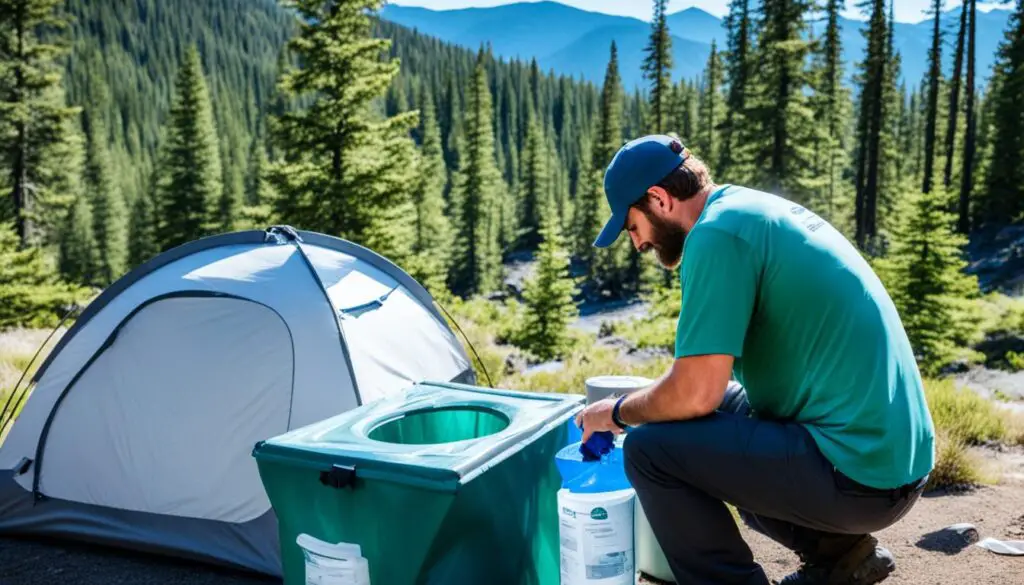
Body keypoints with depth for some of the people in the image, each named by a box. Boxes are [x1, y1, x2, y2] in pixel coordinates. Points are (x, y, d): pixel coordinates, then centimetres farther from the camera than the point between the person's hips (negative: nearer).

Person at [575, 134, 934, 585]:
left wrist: (616, 412, 0)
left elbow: (694, 393, -19)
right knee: (709, 418, 22)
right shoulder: (758, 209, 14)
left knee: (649, 448, -9)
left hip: (858, 471, -10)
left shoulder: (717, 231, -15)